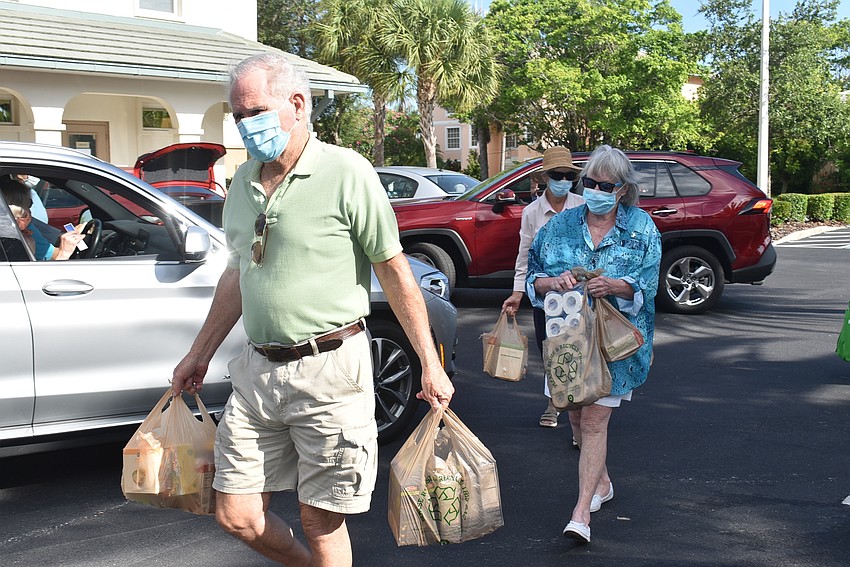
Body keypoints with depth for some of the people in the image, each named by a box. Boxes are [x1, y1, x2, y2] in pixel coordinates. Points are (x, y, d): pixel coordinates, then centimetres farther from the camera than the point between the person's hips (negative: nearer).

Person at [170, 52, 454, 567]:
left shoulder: (345, 173, -9)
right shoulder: (244, 182, 11)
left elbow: (395, 271, -7)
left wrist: (431, 365, -8)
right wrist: (200, 353, 26)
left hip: (329, 370, -6)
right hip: (258, 370, 6)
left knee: (321, 518, 2)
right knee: (237, 515, 8)